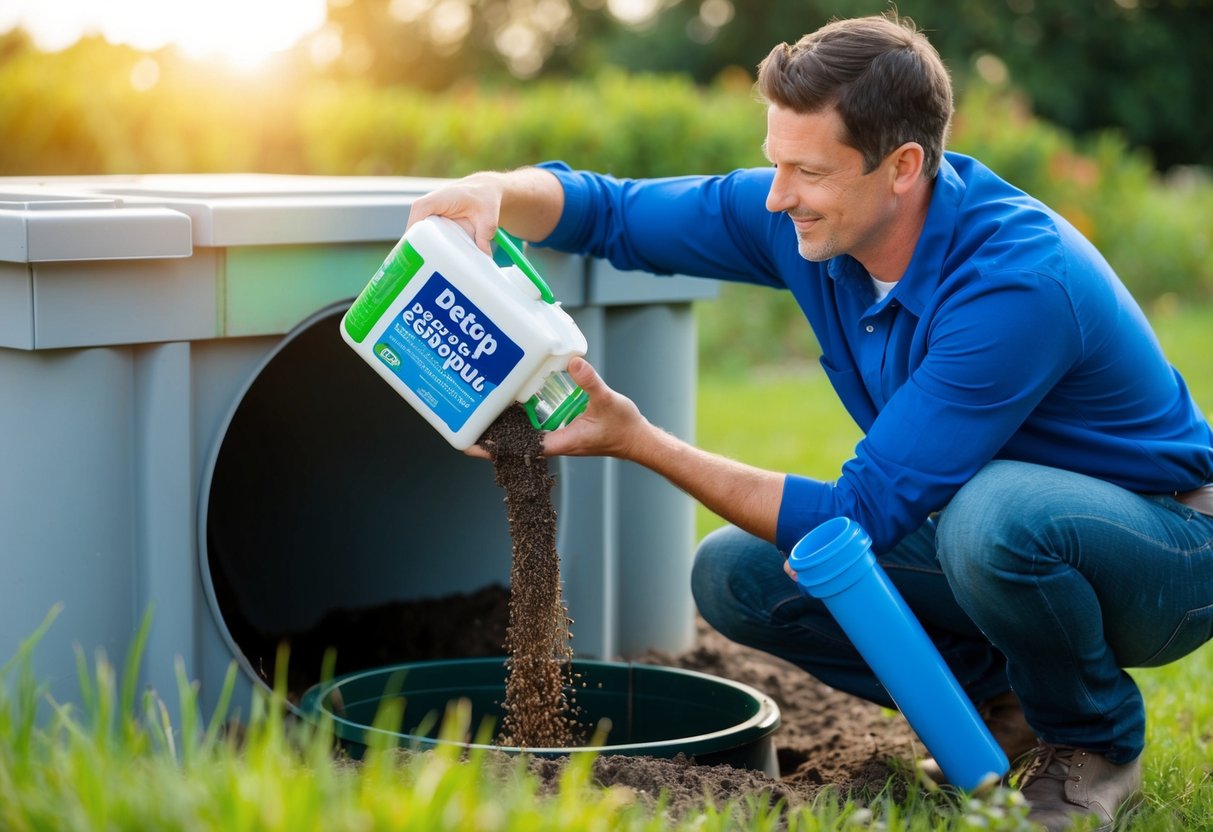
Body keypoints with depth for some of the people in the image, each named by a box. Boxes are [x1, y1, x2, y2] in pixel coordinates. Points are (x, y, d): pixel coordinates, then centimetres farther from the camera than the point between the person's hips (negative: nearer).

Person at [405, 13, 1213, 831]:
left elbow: (860, 518, -32)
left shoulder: (1019, 282, -33)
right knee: (735, 574, -8)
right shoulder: (807, 220, -11)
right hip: (981, 527, 7)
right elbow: (610, 211, -1)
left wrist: (640, 442, -31)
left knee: (991, 513, -40)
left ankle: (1098, 742, -8)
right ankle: (1004, 700, 8)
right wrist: (494, 189, -24)